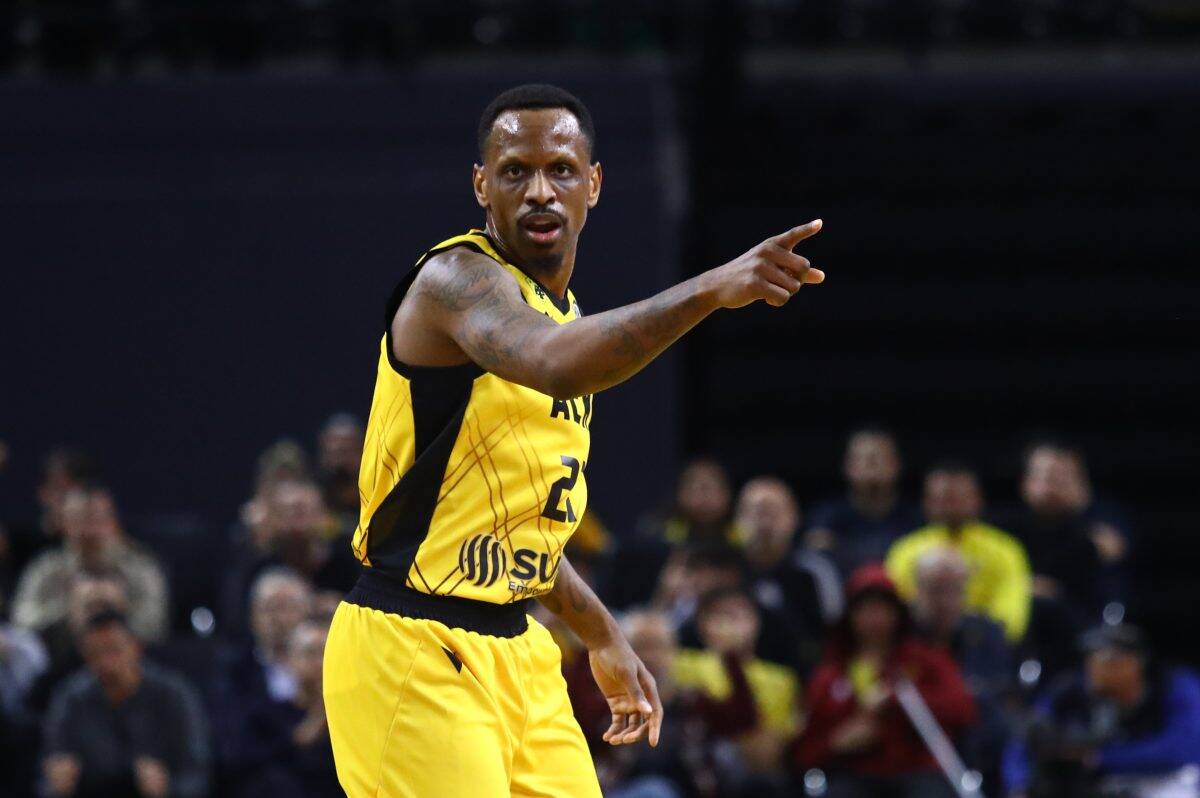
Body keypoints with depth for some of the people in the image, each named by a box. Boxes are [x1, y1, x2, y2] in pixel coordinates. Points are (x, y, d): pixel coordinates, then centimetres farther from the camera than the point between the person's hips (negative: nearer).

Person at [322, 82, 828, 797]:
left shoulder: (566, 311, 15)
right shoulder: (458, 277, -14)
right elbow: (549, 363, -38)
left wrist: (602, 636, 25)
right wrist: (711, 290, -45)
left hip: (515, 649, 9)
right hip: (414, 653, -9)